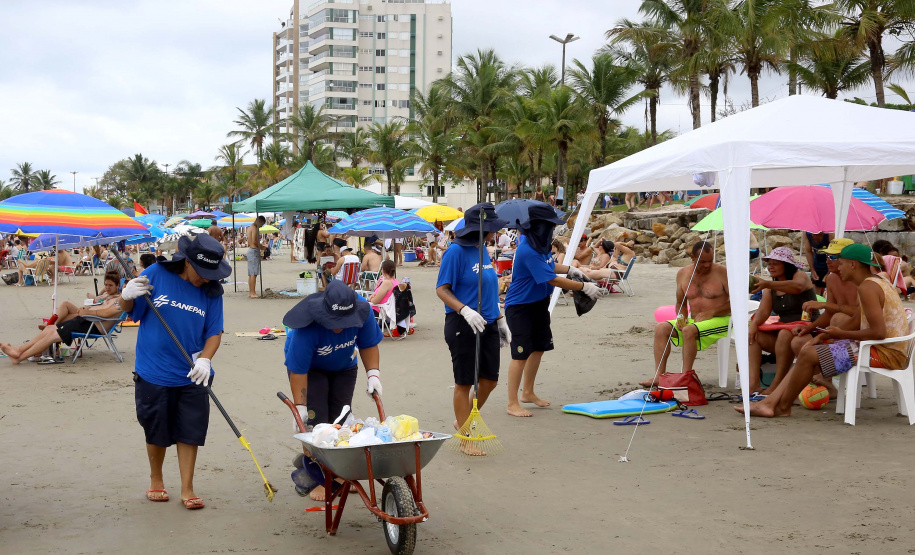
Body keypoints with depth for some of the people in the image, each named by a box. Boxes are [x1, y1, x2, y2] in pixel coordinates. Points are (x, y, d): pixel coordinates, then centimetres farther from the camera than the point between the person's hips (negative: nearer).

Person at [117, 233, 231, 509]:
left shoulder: (211, 290, -3)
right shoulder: (156, 274, -10)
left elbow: (214, 332, 0)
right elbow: (128, 310, 0)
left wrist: (204, 359, -17)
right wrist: (127, 295, -23)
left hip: (192, 376, 1)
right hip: (154, 373, -1)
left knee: (190, 432, 5)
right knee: (156, 433, 12)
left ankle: (187, 489, 18)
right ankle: (156, 481, 35)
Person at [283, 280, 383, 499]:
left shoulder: (363, 312, -31)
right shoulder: (307, 328, -41)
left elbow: (368, 345, -12)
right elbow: (298, 371, -34)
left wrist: (373, 373, -21)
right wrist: (300, 407, -32)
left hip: (344, 368, 4)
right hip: (311, 368, -4)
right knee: (315, 421, -13)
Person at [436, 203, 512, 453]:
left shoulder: (483, 250, 10)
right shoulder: (456, 251, -13)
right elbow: (442, 290, -15)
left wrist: (500, 320, 20)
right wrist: (466, 311, -27)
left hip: (487, 323, 8)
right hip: (463, 326, -8)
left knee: (490, 380, 12)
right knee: (464, 383, 4)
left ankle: (463, 421, 34)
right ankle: (465, 439, 17)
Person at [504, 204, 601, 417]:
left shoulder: (540, 244, 0)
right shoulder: (527, 251, -29)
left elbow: (550, 265, 20)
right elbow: (553, 280, -28)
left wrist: (570, 269, 3)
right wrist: (584, 287, -22)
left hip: (539, 304, 10)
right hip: (520, 307, -10)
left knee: (539, 348, 18)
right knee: (521, 354, -6)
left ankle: (527, 392, 35)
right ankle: (513, 404, 3)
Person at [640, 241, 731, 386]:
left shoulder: (721, 272, -8)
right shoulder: (683, 274, 8)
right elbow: (680, 303, 18)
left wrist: (711, 312, -17)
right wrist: (681, 317, -3)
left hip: (720, 320, -6)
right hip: (694, 320, 6)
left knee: (689, 331, -33)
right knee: (661, 328, -13)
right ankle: (659, 375, -19)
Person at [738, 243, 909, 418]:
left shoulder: (867, 288, -18)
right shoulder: (874, 282, 15)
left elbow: (878, 332, -25)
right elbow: (855, 321, 20)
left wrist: (841, 334, -12)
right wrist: (821, 337, 13)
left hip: (884, 352, -11)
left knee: (809, 355, -13)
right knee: (808, 353, 10)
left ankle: (783, 407, 4)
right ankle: (769, 403, 5)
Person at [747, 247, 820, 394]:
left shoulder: (800, 276, -6)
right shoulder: (771, 287, 14)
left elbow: (797, 286, -32)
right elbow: (763, 311, 3)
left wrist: (767, 284, -46)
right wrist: (754, 324, -21)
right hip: (783, 331, 7)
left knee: (785, 334, -37)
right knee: (752, 335, -13)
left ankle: (777, 385, -35)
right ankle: (753, 383, -28)